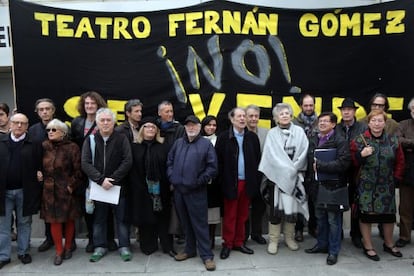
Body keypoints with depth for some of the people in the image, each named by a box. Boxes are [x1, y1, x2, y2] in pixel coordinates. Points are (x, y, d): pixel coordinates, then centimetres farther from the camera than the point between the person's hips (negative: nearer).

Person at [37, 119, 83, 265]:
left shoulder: (72, 147, -8)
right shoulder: (43, 146, 4)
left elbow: (78, 170, -8)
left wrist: (72, 185, -10)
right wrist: (38, 173, -1)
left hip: (67, 191, -3)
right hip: (49, 190, 3)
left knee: (69, 219, 10)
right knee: (54, 220, 5)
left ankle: (68, 248, 29)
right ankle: (59, 251, 19)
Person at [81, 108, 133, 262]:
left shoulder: (121, 139, -1)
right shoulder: (90, 140, 3)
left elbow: (127, 161, -9)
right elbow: (85, 163, -6)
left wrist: (113, 179, -16)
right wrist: (101, 180, -17)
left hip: (118, 186, -1)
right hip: (97, 186, 2)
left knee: (121, 217, 6)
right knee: (99, 218, 11)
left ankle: (124, 246, 18)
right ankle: (100, 246, 25)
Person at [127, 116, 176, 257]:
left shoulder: (162, 146, 4)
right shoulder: (135, 146, 3)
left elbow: (168, 166, 2)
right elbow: (131, 168, 1)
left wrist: (169, 183, -5)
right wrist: (135, 186, -5)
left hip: (160, 189, 0)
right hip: (141, 189, 0)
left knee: (163, 217, 6)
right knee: (145, 218, 7)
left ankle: (167, 246, 15)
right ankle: (148, 245, 21)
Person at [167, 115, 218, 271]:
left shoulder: (206, 144, -3)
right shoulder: (178, 143, 12)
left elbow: (212, 167, -7)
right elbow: (169, 161, 15)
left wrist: (199, 181, -9)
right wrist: (172, 177, 3)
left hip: (196, 191, -5)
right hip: (178, 190, 5)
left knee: (200, 223, -1)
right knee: (185, 222, 16)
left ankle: (206, 255, 9)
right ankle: (190, 250, 31)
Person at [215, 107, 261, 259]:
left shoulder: (252, 137, 4)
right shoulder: (224, 137, -4)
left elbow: (257, 160, 5)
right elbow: (219, 161, -6)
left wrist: (257, 181, -1)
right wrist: (222, 181, -11)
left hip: (247, 182, 3)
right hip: (231, 182, -3)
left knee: (243, 215, 13)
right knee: (229, 215, 6)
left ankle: (239, 242, 26)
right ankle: (228, 244, 18)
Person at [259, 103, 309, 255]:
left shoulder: (299, 131, 5)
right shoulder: (272, 134, 2)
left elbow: (304, 152, -1)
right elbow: (272, 156, -5)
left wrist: (294, 168, -10)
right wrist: (287, 169, -11)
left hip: (294, 176, 2)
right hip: (276, 176, -1)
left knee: (292, 206, 8)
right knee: (275, 208, 0)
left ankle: (290, 238, 22)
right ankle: (273, 240, 9)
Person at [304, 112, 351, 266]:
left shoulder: (340, 142, -8)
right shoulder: (313, 140, 10)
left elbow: (343, 163, -19)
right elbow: (309, 161, 15)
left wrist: (319, 165, -17)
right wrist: (311, 174, -2)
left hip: (333, 186, -5)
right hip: (318, 185, 5)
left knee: (333, 220, 2)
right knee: (320, 217, 16)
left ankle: (333, 251, 15)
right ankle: (322, 244, 31)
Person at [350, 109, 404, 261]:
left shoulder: (393, 140, 3)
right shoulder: (359, 141, -4)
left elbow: (400, 161, 11)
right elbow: (353, 163, -1)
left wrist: (396, 177, 4)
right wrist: (361, 155, -19)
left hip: (387, 185, 3)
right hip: (366, 185, -3)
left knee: (389, 214, 13)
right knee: (366, 214, 0)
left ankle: (389, 244, 35)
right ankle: (368, 247, 17)